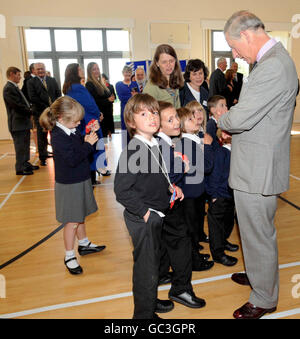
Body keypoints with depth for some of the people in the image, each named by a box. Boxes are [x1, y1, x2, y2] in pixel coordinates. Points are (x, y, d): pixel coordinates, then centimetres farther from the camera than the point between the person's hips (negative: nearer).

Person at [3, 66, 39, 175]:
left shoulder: (15, 87, 16)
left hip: (24, 122, 10)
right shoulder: (8, 88, -15)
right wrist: (30, 112, -9)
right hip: (18, 123, -10)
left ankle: (25, 164, 29)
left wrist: (29, 108, 5)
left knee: (25, 145, 17)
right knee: (20, 146, -3)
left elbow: (23, 102, 21)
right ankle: (20, 168, 6)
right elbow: (17, 105, -20)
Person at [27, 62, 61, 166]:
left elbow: (58, 93, 9)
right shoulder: (31, 82, 1)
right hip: (40, 113, -2)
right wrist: (46, 107, -13)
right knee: (42, 136, 4)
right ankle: (42, 158, 16)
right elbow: (32, 98, -9)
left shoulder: (52, 80, 13)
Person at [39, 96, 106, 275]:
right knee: (73, 221, 3)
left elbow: (81, 145, 13)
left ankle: (84, 244, 42)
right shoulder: (58, 137, -23)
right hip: (69, 185, -8)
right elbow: (73, 159, -29)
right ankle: (69, 256, 20)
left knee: (81, 216, 23)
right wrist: (88, 143, -24)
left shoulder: (72, 131, 2)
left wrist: (91, 134, -2)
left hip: (81, 180, 8)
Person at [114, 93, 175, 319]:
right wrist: (144, 212, -20)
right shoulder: (133, 150, -22)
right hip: (142, 219, -9)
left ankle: (151, 301, 45)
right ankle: (144, 313, 28)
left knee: (153, 262, 24)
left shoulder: (154, 146, 5)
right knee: (146, 268, 6)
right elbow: (122, 190, -25)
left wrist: (169, 187, 5)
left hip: (156, 216, 9)